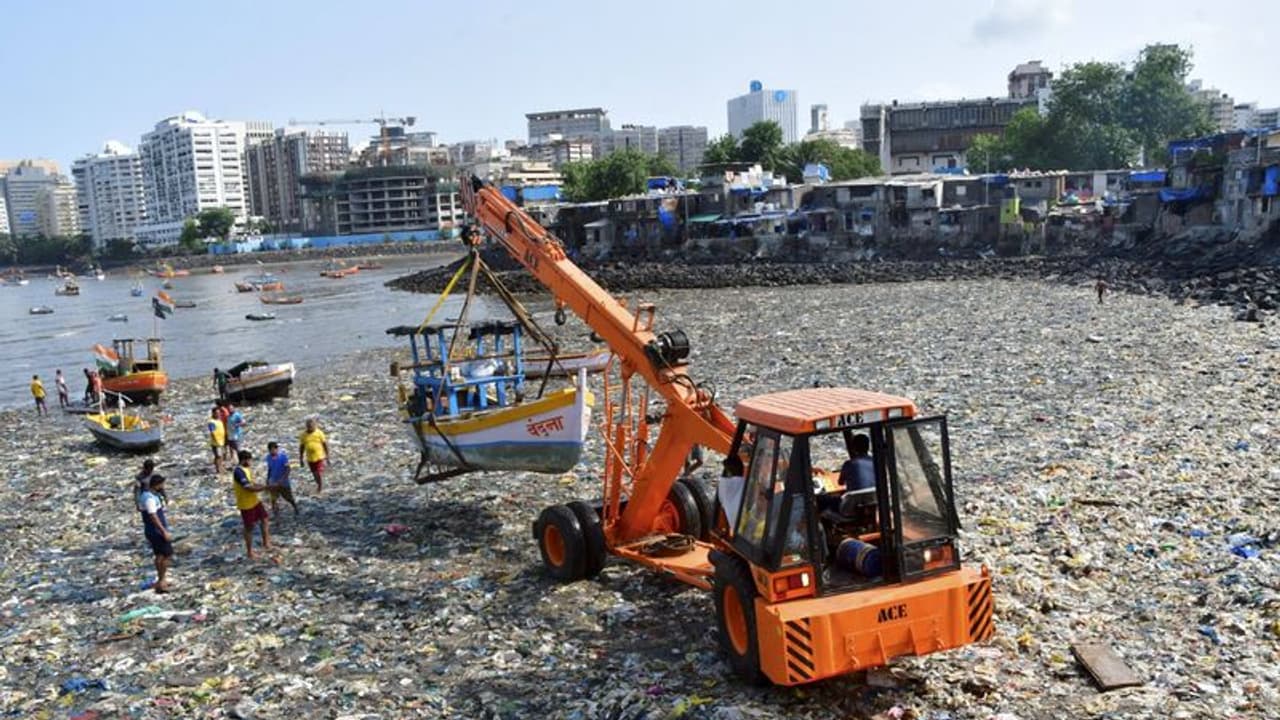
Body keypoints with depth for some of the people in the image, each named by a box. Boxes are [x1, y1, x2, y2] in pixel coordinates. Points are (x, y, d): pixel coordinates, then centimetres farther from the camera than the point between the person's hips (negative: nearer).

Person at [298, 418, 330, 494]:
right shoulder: (303, 435, -2)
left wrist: (327, 456, -1)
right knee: (315, 475, 14)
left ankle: (320, 488, 10)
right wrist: (301, 458, 8)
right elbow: (301, 447, 7)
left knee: (319, 474, -8)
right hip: (310, 459, 3)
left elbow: (325, 444, -1)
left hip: (320, 457, -3)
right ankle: (319, 486, 35)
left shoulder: (319, 433, -8)